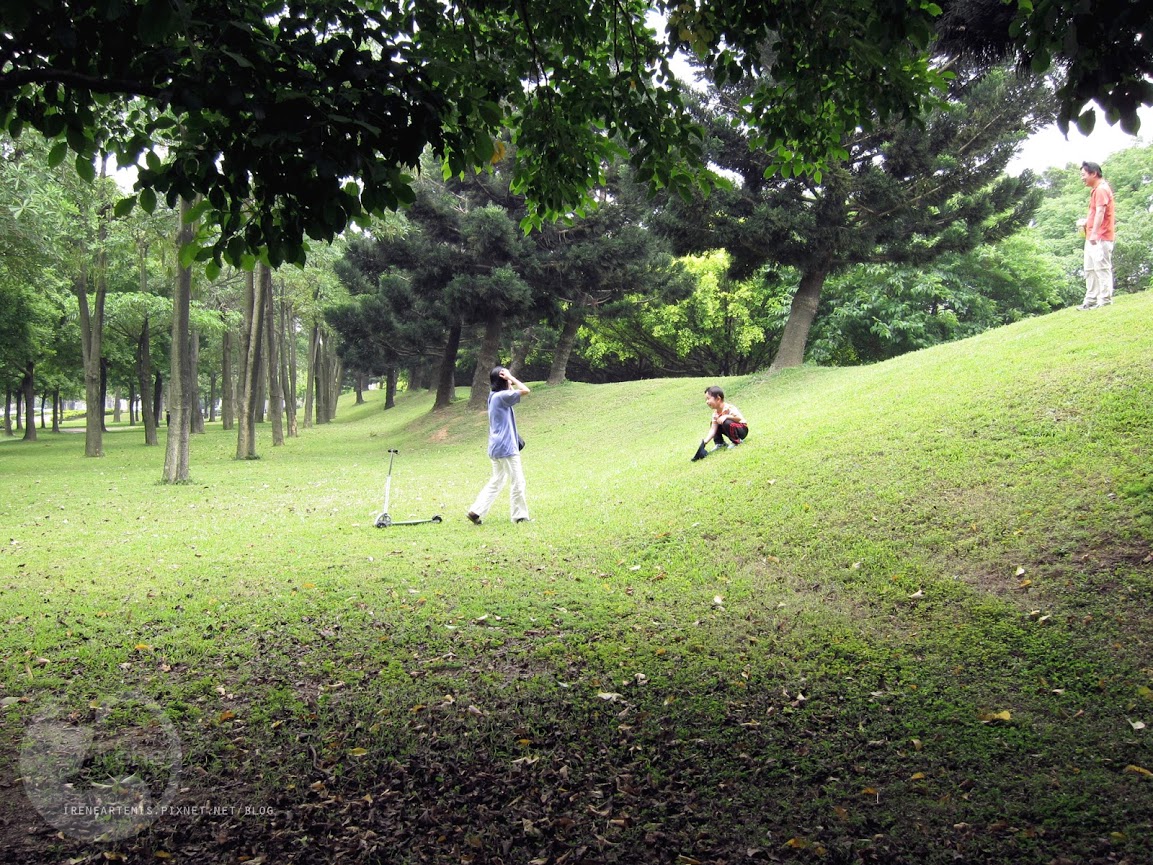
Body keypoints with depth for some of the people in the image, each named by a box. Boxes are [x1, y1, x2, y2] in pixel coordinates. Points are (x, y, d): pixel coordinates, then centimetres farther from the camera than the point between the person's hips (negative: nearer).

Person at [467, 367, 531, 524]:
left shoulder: (494, 397, 13)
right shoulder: (501, 396, -15)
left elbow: (513, 392, 27)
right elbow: (525, 390, -20)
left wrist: (510, 383, 12)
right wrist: (511, 378, -11)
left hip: (496, 448, 9)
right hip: (506, 447, -9)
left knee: (496, 482, 15)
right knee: (517, 482, 1)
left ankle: (476, 511, 9)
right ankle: (520, 516, 8)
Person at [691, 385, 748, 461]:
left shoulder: (729, 408, -27)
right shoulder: (715, 414, -5)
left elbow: (740, 418, -36)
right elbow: (713, 430, -12)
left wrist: (726, 416, -44)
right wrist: (704, 442, -25)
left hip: (743, 429, -8)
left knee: (727, 422, -33)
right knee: (714, 425, 3)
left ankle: (737, 441, -14)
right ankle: (719, 443, 1)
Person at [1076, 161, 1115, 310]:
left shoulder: (1101, 189, -13)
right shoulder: (1095, 190, 20)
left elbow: (1100, 212, -24)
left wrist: (1094, 233, -33)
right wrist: (1085, 221, 15)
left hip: (1101, 238, -11)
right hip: (1092, 238, 11)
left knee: (1102, 268, -10)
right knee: (1090, 270, 13)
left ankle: (1105, 300, -10)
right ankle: (1090, 300, 18)